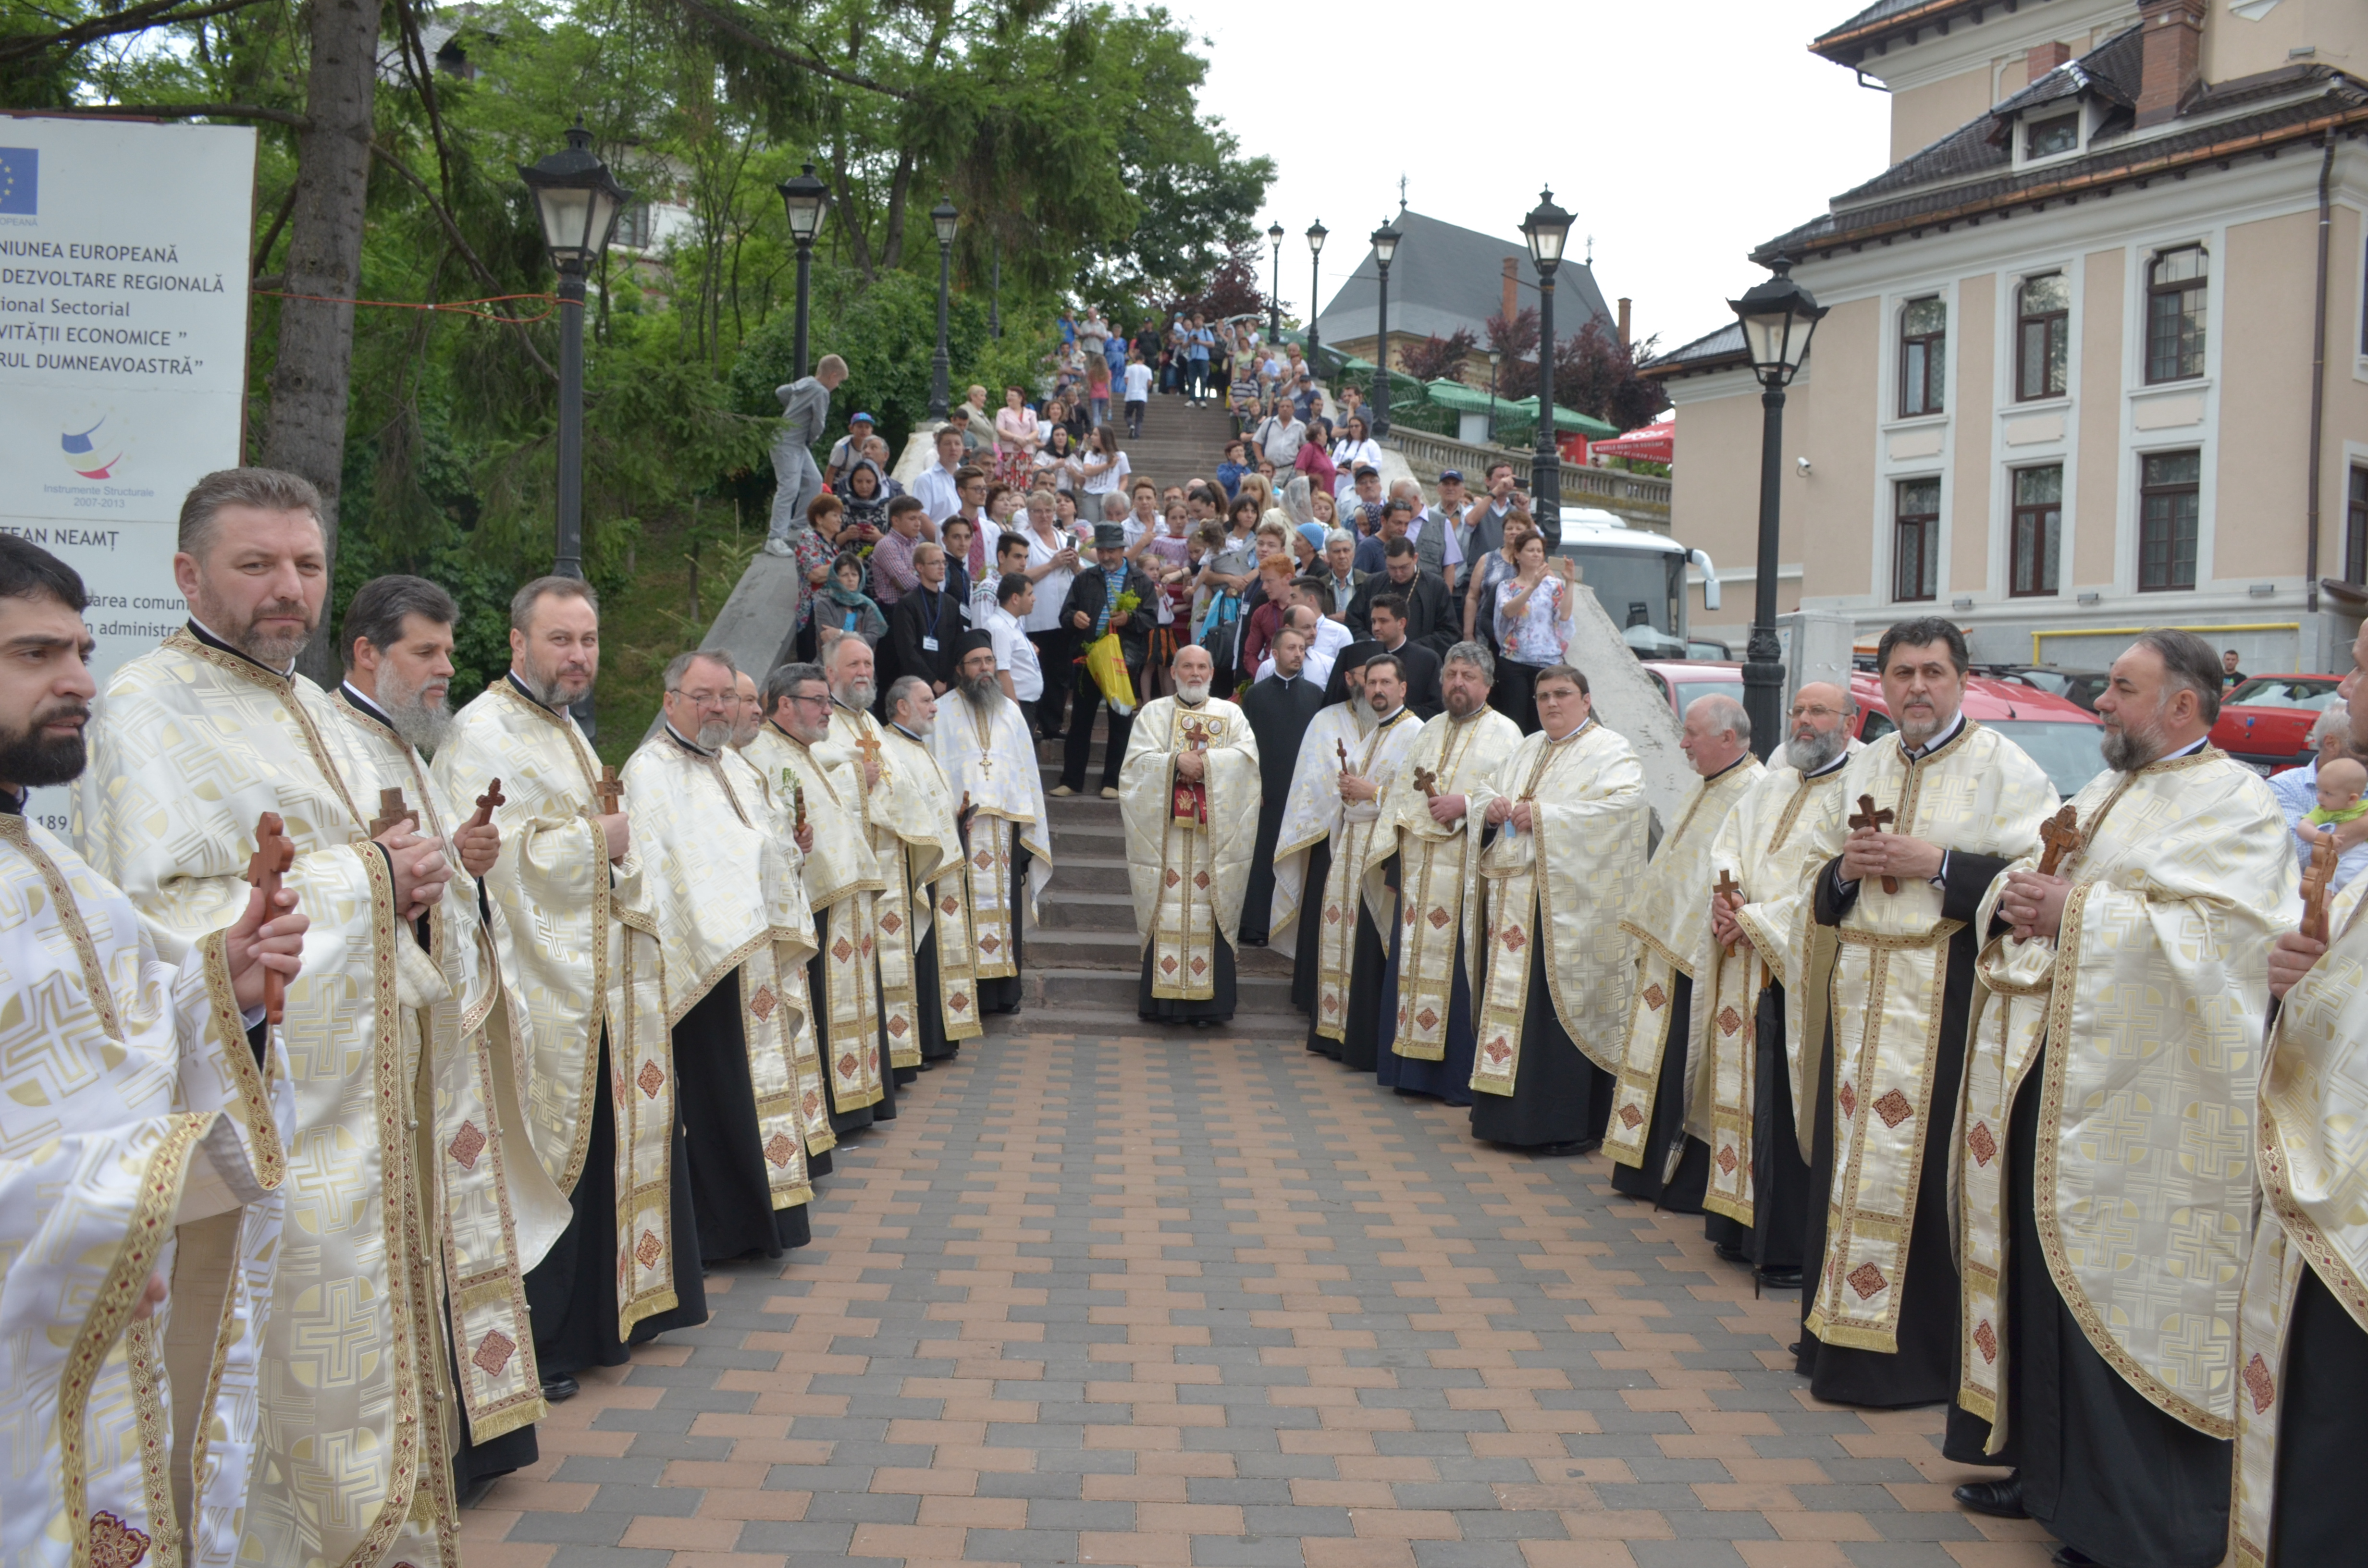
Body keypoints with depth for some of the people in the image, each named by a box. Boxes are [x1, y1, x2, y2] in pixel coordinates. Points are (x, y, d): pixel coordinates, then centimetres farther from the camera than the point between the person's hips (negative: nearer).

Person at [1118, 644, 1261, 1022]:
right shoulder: (1154, 713, 10)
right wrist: (1178, 761, -17)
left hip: (1215, 833, 0)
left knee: (1210, 907, -3)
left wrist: (1203, 761, -14)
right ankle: (1165, 996, 2)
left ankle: (1209, 999, 0)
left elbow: (1247, 754, -6)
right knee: (1168, 910, -2)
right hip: (1166, 832, 0)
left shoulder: (1231, 714, 11)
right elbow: (1139, 759, -3)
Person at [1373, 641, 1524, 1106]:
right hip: (1421, 871, 6)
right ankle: (1415, 1067, 14)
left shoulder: (1504, 734, 0)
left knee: (1459, 965, -7)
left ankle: (1464, 1076, 0)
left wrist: (1465, 805, -18)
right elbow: (1403, 791, 22)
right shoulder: (1430, 732, 19)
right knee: (1415, 960, 6)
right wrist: (1403, 818, 10)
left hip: (1467, 873, -6)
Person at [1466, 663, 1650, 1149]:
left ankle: (1573, 1123, 1)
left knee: (1564, 1007, -6)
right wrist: (1492, 805, 0)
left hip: (1570, 904, -7)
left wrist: (1544, 816, -20)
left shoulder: (1611, 752, -3)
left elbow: (1627, 803, -20)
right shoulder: (1528, 749, 20)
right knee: (1511, 998, 8)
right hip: (1515, 902, 7)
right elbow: (1487, 792, 26)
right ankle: (1510, 1113, 16)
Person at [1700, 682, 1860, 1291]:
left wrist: (1757, 917, -15)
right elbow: (1728, 840, 16)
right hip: (1748, 966, 7)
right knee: (1747, 1094, 10)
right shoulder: (1774, 783, 18)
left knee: (1789, 1108, -5)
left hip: (1804, 971, -7)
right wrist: (1726, 893, -5)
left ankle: (1795, 1248, 2)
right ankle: (1742, 1228, 19)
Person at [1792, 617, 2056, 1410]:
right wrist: (1846, 869, -2)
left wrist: (1934, 863, -17)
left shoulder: (2003, 768, -3)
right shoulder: (1863, 768, 16)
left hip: (1948, 1003, -6)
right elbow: (1822, 891, 20)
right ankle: (1846, 1335, 19)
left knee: (1927, 1169, -5)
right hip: (1862, 998, 6)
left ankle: (1926, 1352, 6)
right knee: (1850, 1159, 8)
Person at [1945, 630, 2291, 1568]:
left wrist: (2075, 910, -19)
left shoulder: (2230, 801, -7)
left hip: (2135, 1103, -8)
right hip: (2050, 1071, 8)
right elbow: (2019, 886, 21)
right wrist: (2014, 898, -2)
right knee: (2044, 1275, 14)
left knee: (2116, 1301, -4)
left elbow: (2217, 934, -20)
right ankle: (2047, 1468, 27)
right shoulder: (2100, 795, 19)